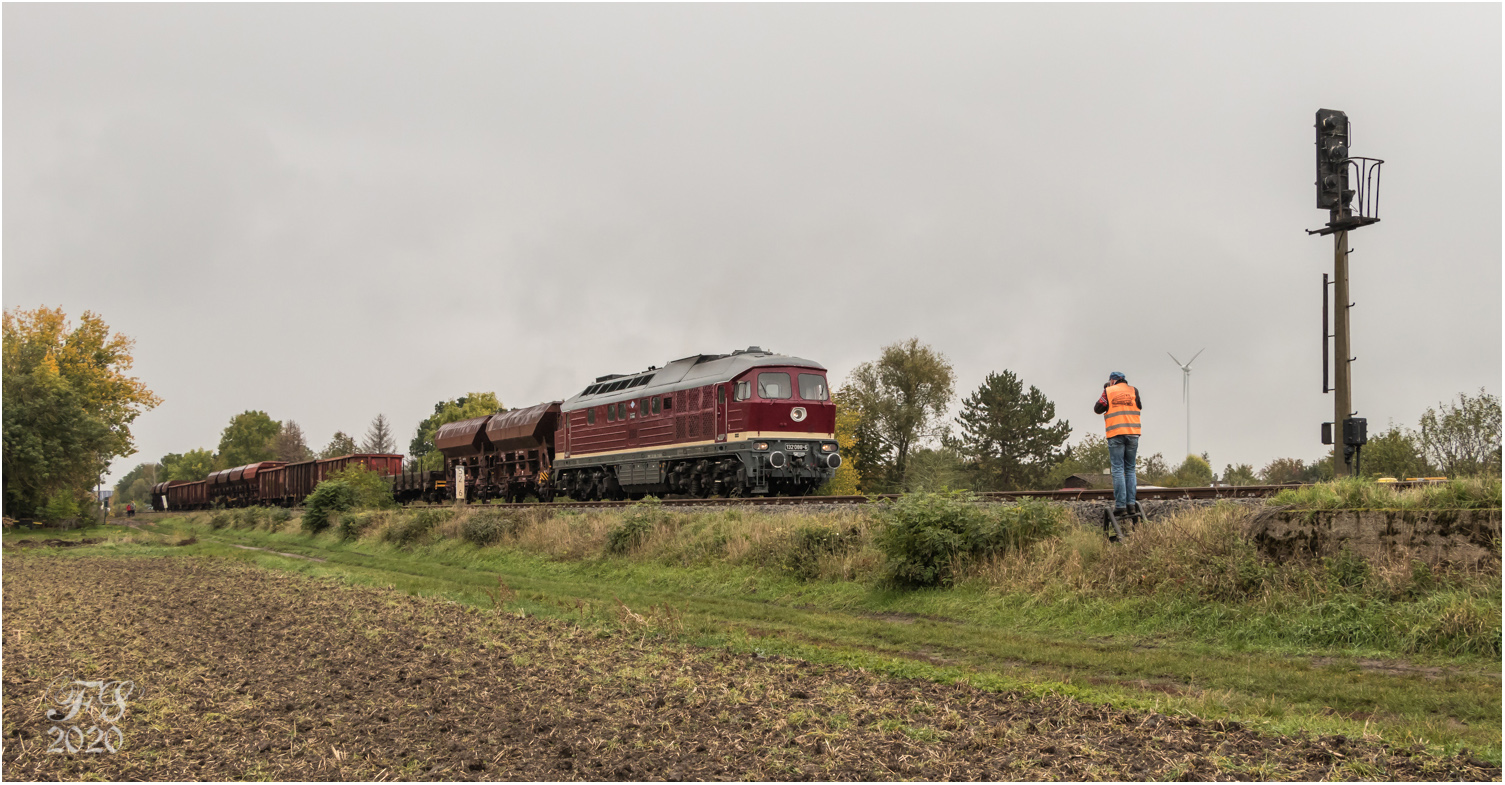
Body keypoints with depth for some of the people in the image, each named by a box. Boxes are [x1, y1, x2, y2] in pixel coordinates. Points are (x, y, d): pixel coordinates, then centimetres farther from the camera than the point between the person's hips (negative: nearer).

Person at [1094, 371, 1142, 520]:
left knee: (1118, 470, -3)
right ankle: (1131, 504, 5)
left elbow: (1097, 409, 10)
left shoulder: (1108, 391, 3)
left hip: (1115, 434, -2)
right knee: (1130, 469, 10)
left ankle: (1120, 505, -9)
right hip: (1133, 434, 2)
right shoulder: (1133, 391, 8)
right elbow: (1139, 407, 17)